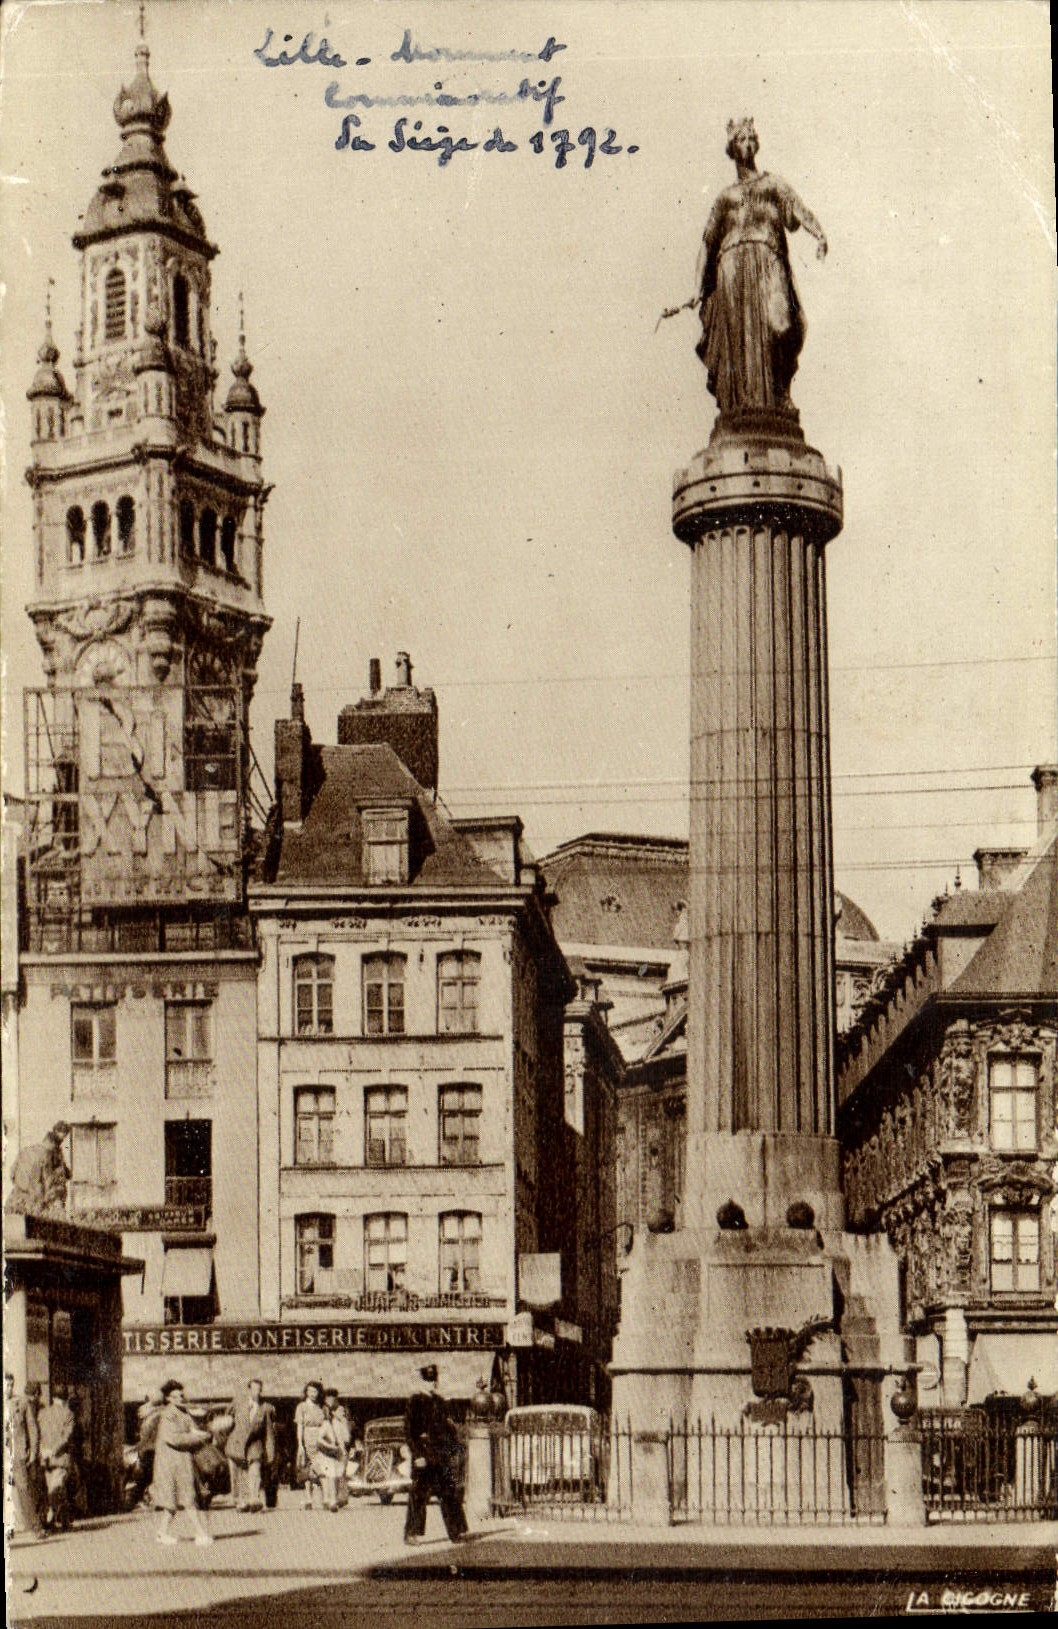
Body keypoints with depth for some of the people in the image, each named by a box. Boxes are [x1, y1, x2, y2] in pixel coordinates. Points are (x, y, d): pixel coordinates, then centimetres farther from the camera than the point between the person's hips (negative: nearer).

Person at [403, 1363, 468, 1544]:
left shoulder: (439, 1401, 14)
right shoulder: (415, 1401, -5)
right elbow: (409, 1430, -9)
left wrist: (454, 1451, 12)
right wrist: (418, 1454, -17)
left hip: (444, 1454, 6)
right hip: (425, 1453, -6)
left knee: (451, 1493, 5)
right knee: (419, 1494, -5)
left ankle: (457, 1532, 10)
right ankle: (411, 1534, 1)